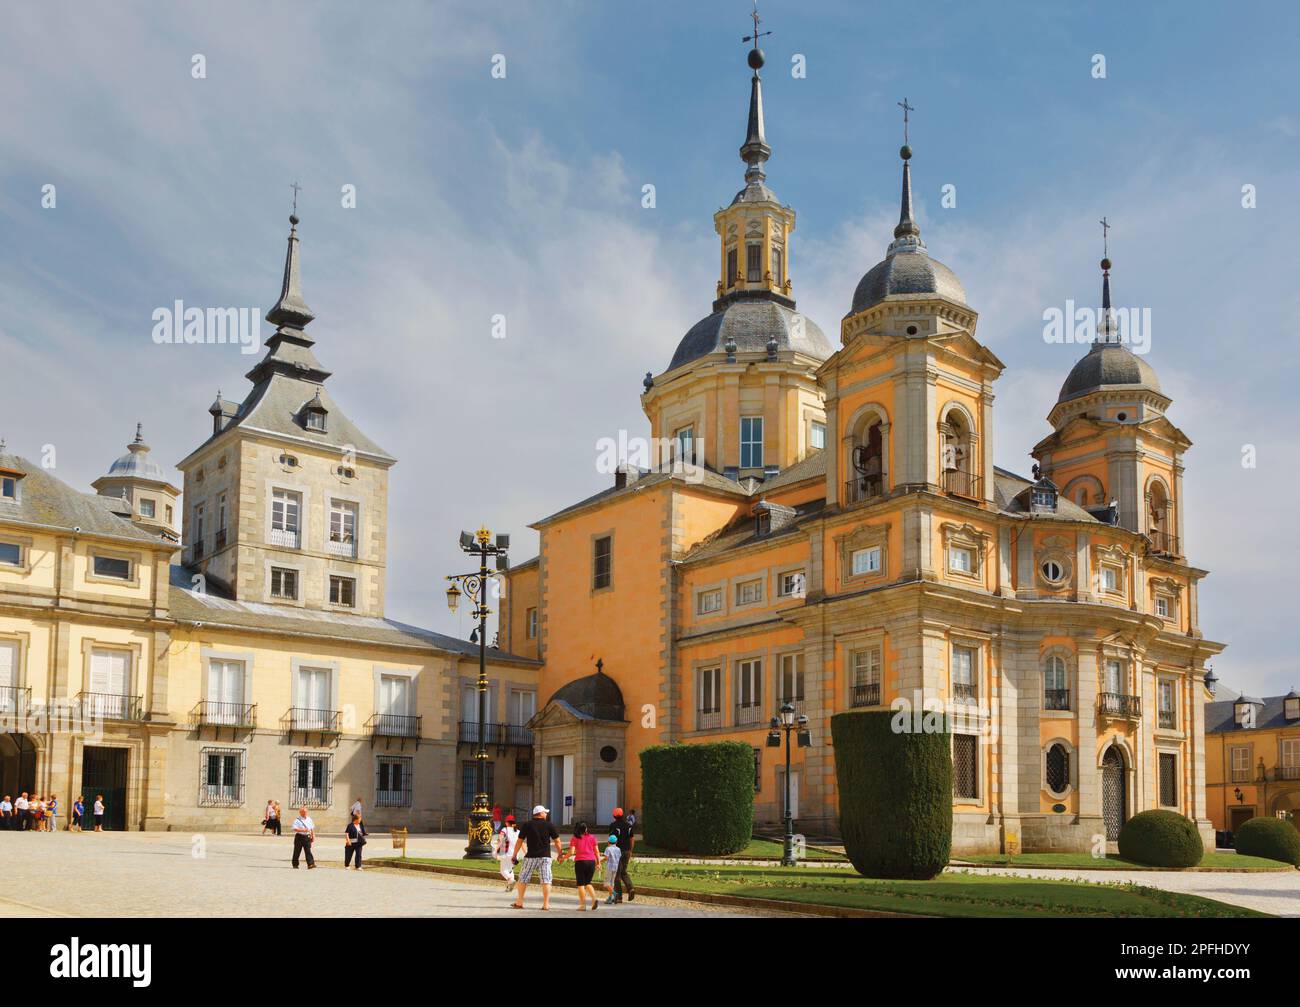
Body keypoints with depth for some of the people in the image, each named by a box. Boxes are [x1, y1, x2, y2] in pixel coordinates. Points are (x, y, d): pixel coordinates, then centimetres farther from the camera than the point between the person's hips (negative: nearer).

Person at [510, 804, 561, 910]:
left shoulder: (527, 824, 1)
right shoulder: (549, 825, 1)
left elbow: (519, 841, 2)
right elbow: (557, 841, 3)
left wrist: (515, 855, 9)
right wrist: (560, 854, 16)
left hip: (531, 856, 0)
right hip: (545, 857, 0)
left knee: (523, 879, 11)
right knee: (546, 880, 2)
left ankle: (520, 902, 14)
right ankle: (546, 904, -1)